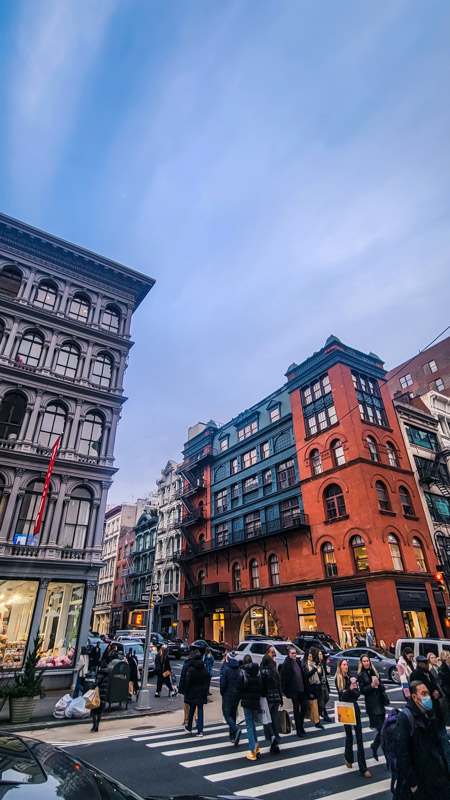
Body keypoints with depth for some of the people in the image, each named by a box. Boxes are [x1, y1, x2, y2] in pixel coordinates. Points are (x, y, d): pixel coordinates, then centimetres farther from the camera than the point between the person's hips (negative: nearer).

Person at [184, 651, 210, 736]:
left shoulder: (191, 670, -13)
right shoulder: (205, 670, -2)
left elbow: (187, 682, -11)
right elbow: (207, 682, 5)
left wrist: (186, 692, 0)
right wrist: (206, 691, 14)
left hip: (192, 693, -2)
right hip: (202, 693, 2)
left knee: (191, 710, 14)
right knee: (200, 710, 7)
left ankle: (189, 728, 29)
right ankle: (200, 731, 6)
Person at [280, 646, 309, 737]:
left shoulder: (299, 662, 7)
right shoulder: (286, 664, -12)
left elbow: (305, 675, 13)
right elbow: (283, 678, -12)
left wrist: (307, 688, 10)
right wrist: (285, 690, -16)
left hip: (302, 689, 6)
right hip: (294, 691, -6)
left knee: (304, 707, 12)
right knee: (296, 709, 3)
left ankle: (300, 725, 32)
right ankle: (299, 729, 16)